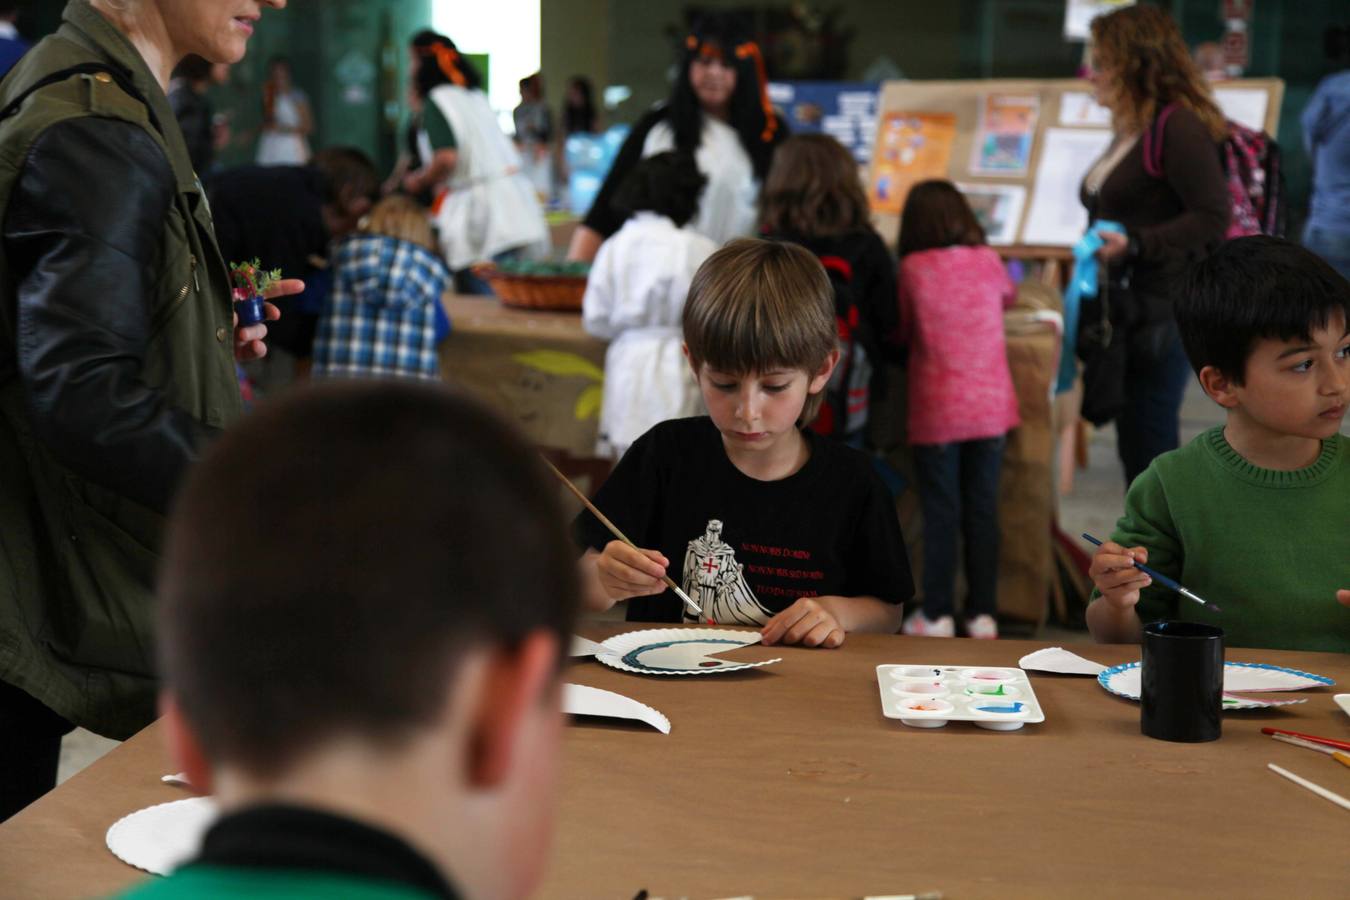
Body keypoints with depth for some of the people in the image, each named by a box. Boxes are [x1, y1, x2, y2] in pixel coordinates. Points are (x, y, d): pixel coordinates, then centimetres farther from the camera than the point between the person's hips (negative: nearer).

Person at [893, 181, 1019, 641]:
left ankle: (937, 614, 10)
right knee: (983, 511, 9)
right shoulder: (988, 261, 1)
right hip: (990, 407, 3)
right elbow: (1009, 295, 23)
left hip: (937, 410, -3)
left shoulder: (913, 269, -8)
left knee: (941, 515, 5)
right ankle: (983, 612, 15)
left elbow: (901, 332, 0)